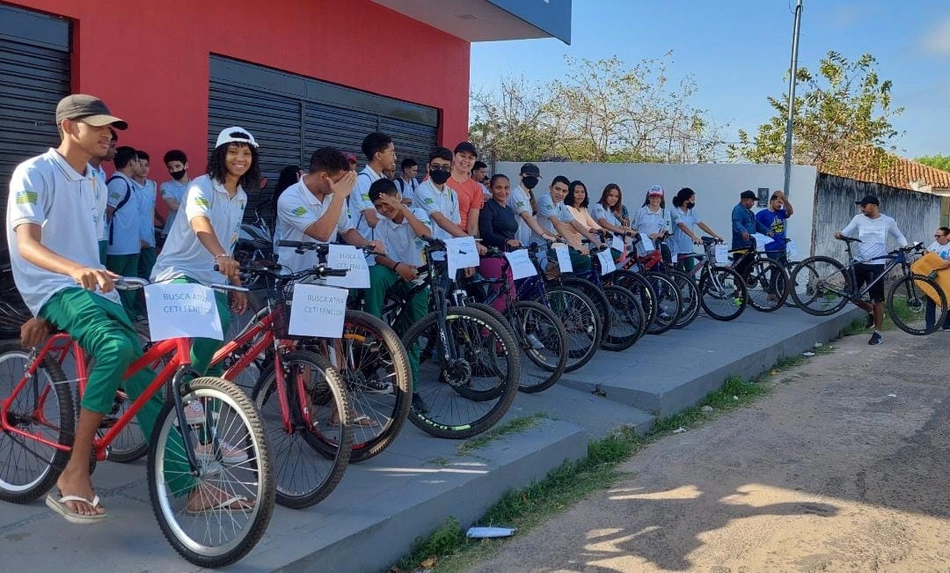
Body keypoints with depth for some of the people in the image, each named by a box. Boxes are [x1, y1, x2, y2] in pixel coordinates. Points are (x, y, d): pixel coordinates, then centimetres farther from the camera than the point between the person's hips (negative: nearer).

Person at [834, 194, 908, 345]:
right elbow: (846, 232, 0)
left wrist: (905, 245, -7)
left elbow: (898, 236, 13)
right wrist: (839, 234, -23)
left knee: (878, 299, 0)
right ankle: (871, 311, 31)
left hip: (876, 265, -3)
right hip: (859, 263, 3)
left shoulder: (888, 221, -1)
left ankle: (877, 333, 11)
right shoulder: (859, 219, 3)